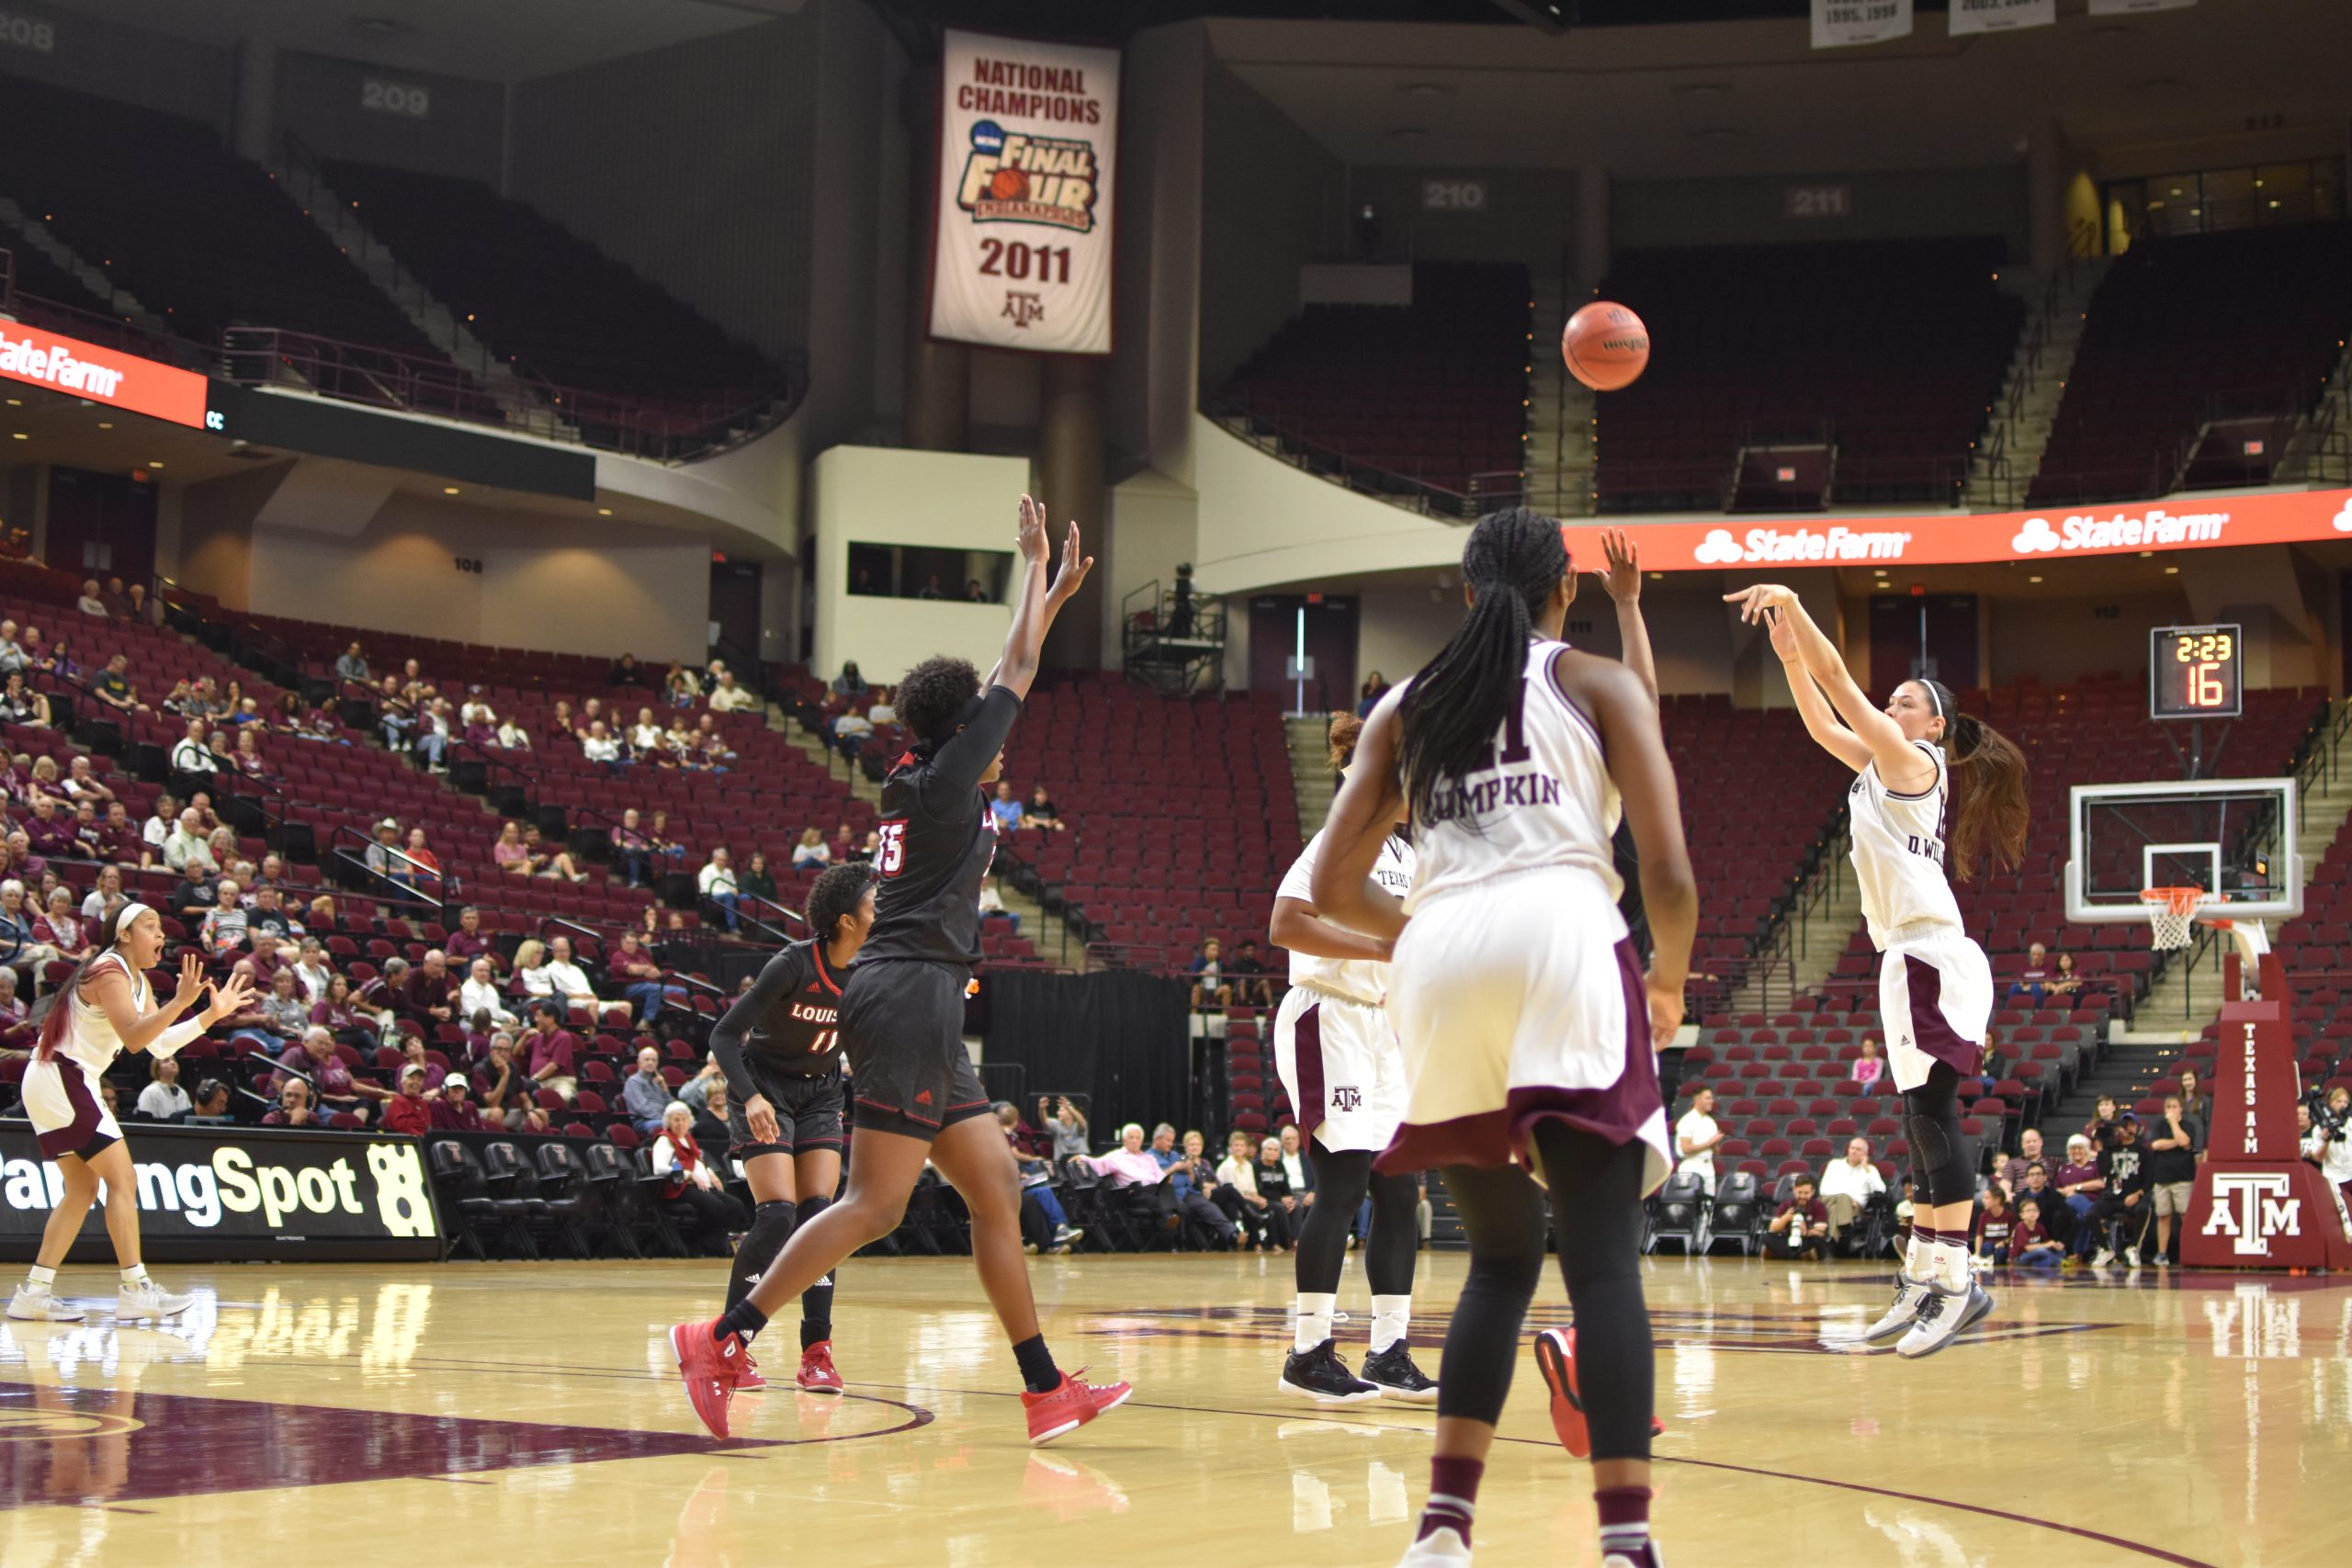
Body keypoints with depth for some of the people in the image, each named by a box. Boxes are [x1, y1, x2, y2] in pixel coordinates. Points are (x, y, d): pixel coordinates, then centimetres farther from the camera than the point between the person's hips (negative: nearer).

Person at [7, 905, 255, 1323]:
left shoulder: (137, 980, 15)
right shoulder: (110, 972, -15)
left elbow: (160, 1043, 11)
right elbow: (134, 1037, -28)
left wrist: (212, 1013, 5)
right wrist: (181, 1001, -39)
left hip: (67, 1083, 10)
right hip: (61, 1079, -10)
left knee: (82, 1189, 11)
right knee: (122, 1179, -11)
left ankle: (34, 1292, 9)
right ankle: (135, 1289, -14)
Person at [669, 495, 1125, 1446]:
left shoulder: (924, 779, 18)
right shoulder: (945, 778, -4)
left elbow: (1000, 683, 31)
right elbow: (1013, 676, 3)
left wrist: (1053, 599, 37)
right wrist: (1035, 563, 15)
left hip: (923, 1009, 10)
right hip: (909, 993, -10)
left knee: (997, 1189, 8)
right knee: (875, 1205, -13)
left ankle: (1046, 1389, 8)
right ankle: (723, 1339, -14)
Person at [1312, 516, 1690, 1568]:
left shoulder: (1403, 707, 24)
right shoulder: (1601, 683, 15)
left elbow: (1335, 888, 19)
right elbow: (1667, 872, 4)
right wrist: (1669, 981, 22)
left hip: (1438, 968, 3)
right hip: (1561, 942, -3)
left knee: (1501, 1257, 17)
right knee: (1602, 1258, -6)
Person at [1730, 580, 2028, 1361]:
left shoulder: (1914, 761, -5)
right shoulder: (1885, 766, 19)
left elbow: (1839, 680, -10)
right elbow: (1823, 721, 26)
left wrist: (1792, 606, -8)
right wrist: (1788, 652, 19)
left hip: (1933, 958, -10)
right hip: (1908, 957, 10)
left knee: (1931, 1113, -14)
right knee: (1923, 1121, 10)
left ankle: (1956, 1282, -17)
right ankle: (1922, 1281, 13)